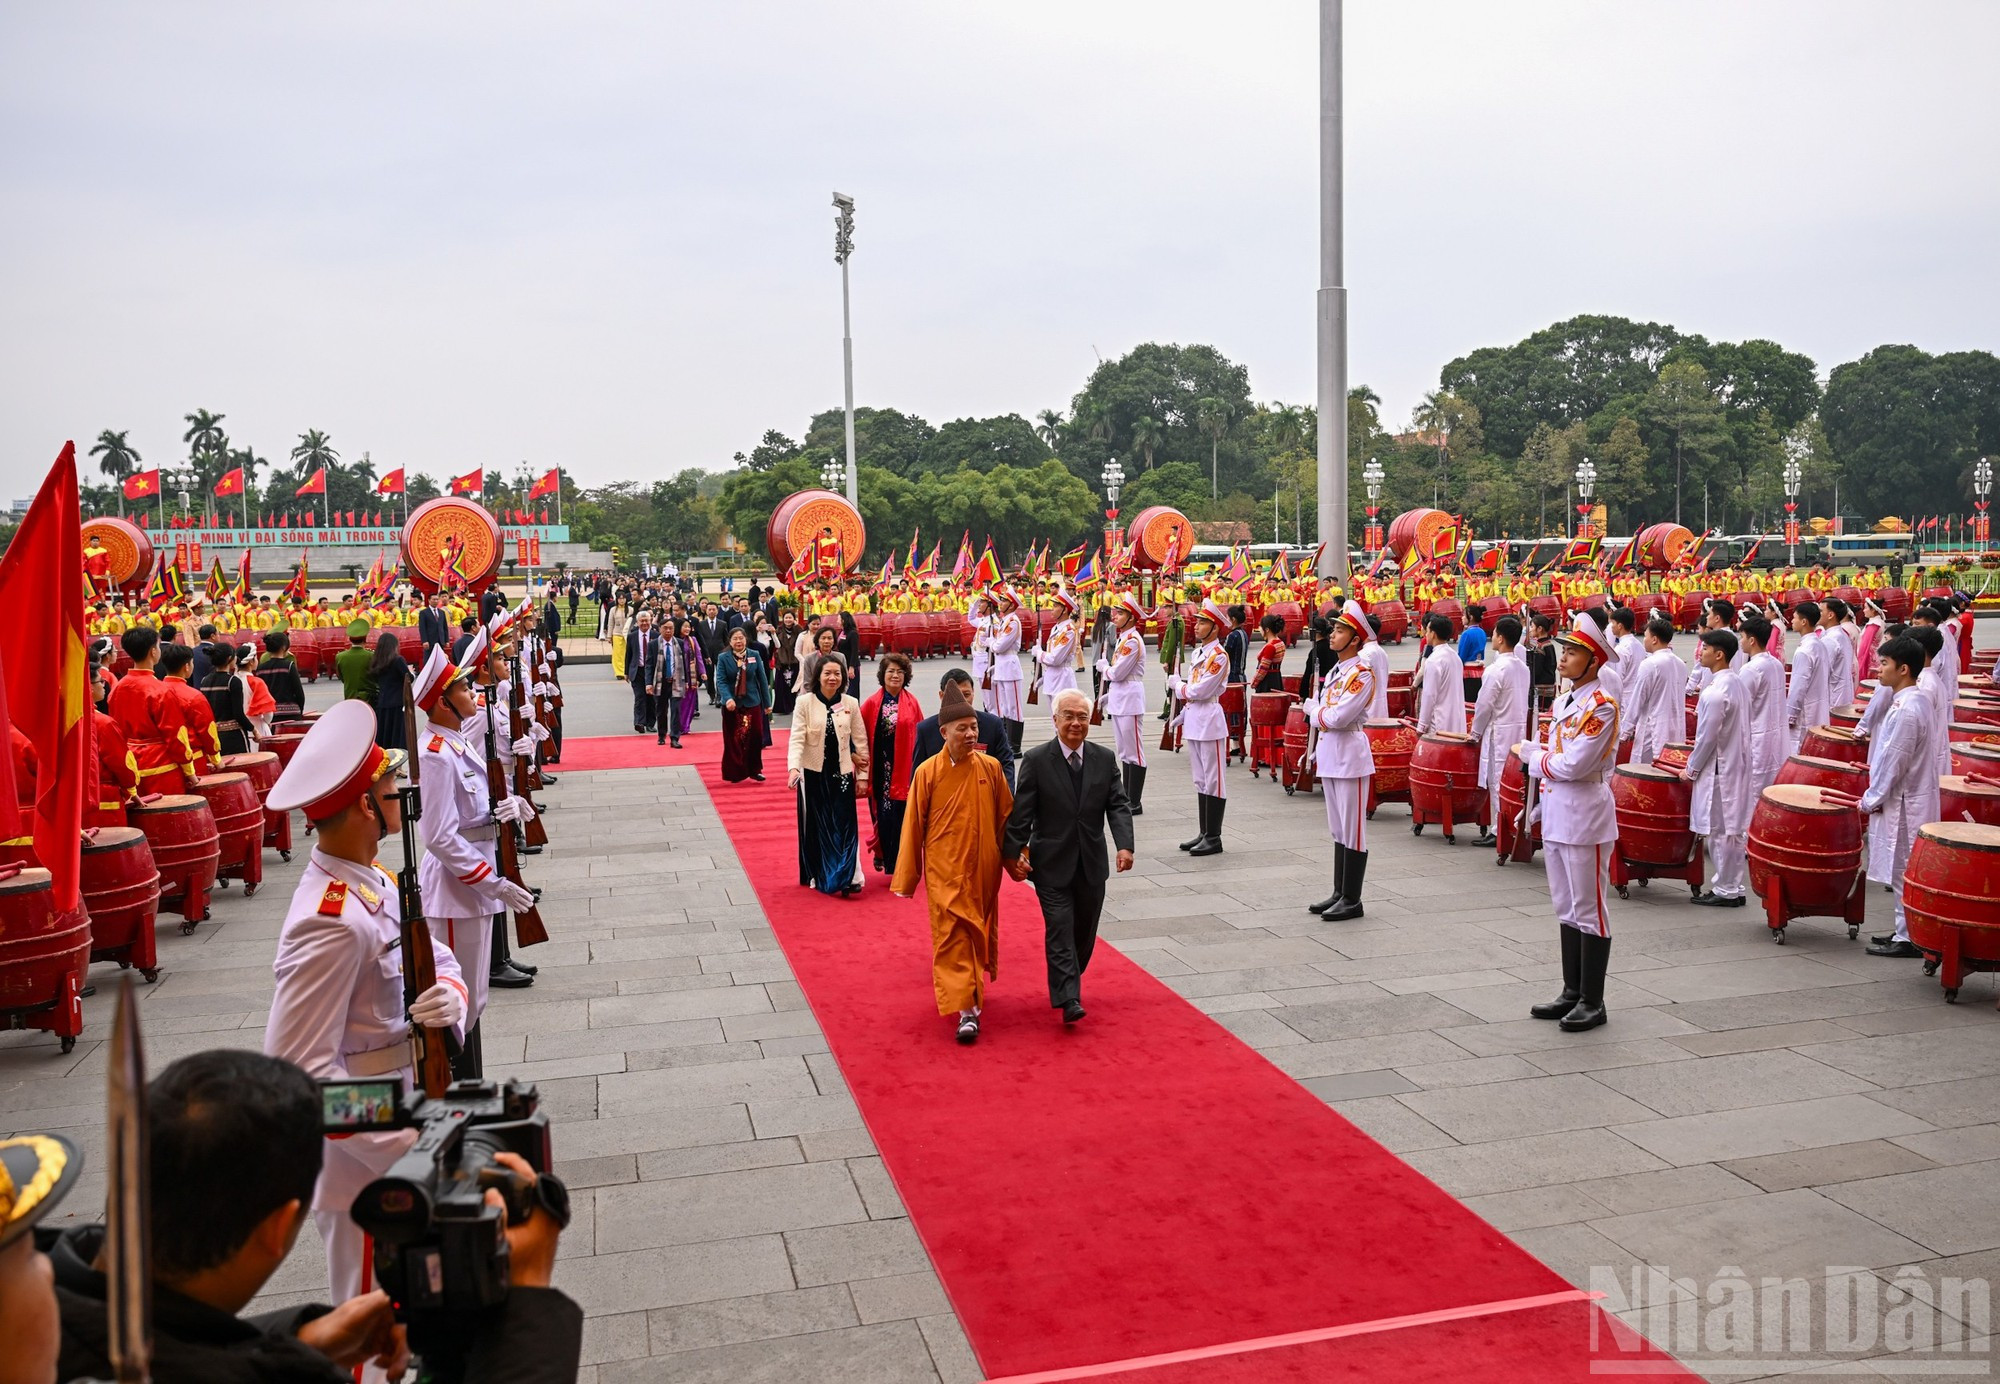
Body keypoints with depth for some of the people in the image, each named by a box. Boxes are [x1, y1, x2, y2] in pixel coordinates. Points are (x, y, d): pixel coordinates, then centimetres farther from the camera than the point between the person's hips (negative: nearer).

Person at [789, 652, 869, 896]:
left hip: (842, 774, 1)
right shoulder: (805, 703, -5)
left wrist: (863, 774, 3)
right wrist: (793, 767, -25)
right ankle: (817, 875, 22)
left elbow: (860, 741, 4)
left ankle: (848, 877, -7)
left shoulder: (850, 704, 0)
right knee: (815, 826, 9)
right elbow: (797, 738, -11)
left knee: (844, 825, -6)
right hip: (813, 774, -1)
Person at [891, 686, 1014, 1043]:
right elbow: (913, 827, -3)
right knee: (952, 938, -5)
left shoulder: (990, 769, -3)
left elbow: (1006, 818, 6)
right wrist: (906, 878, 0)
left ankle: (973, 995, 38)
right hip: (945, 872, -2)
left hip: (983, 870, 3)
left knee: (979, 935, 16)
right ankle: (965, 1011, -3)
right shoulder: (927, 772, -8)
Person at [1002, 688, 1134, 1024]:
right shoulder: (1036, 760, -7)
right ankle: (1068, 1000, -9)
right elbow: (1021, 813, -6)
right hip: (1052, 864, -4)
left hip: (1092, 864, 4)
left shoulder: (1105, 759, 2)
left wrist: (1125, 845, -16)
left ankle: (1068, 984, 35)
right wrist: (1014, 853, -10)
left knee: (1084, 932, 14)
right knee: (1060, 929, -9)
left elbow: (1118, 805, -2)